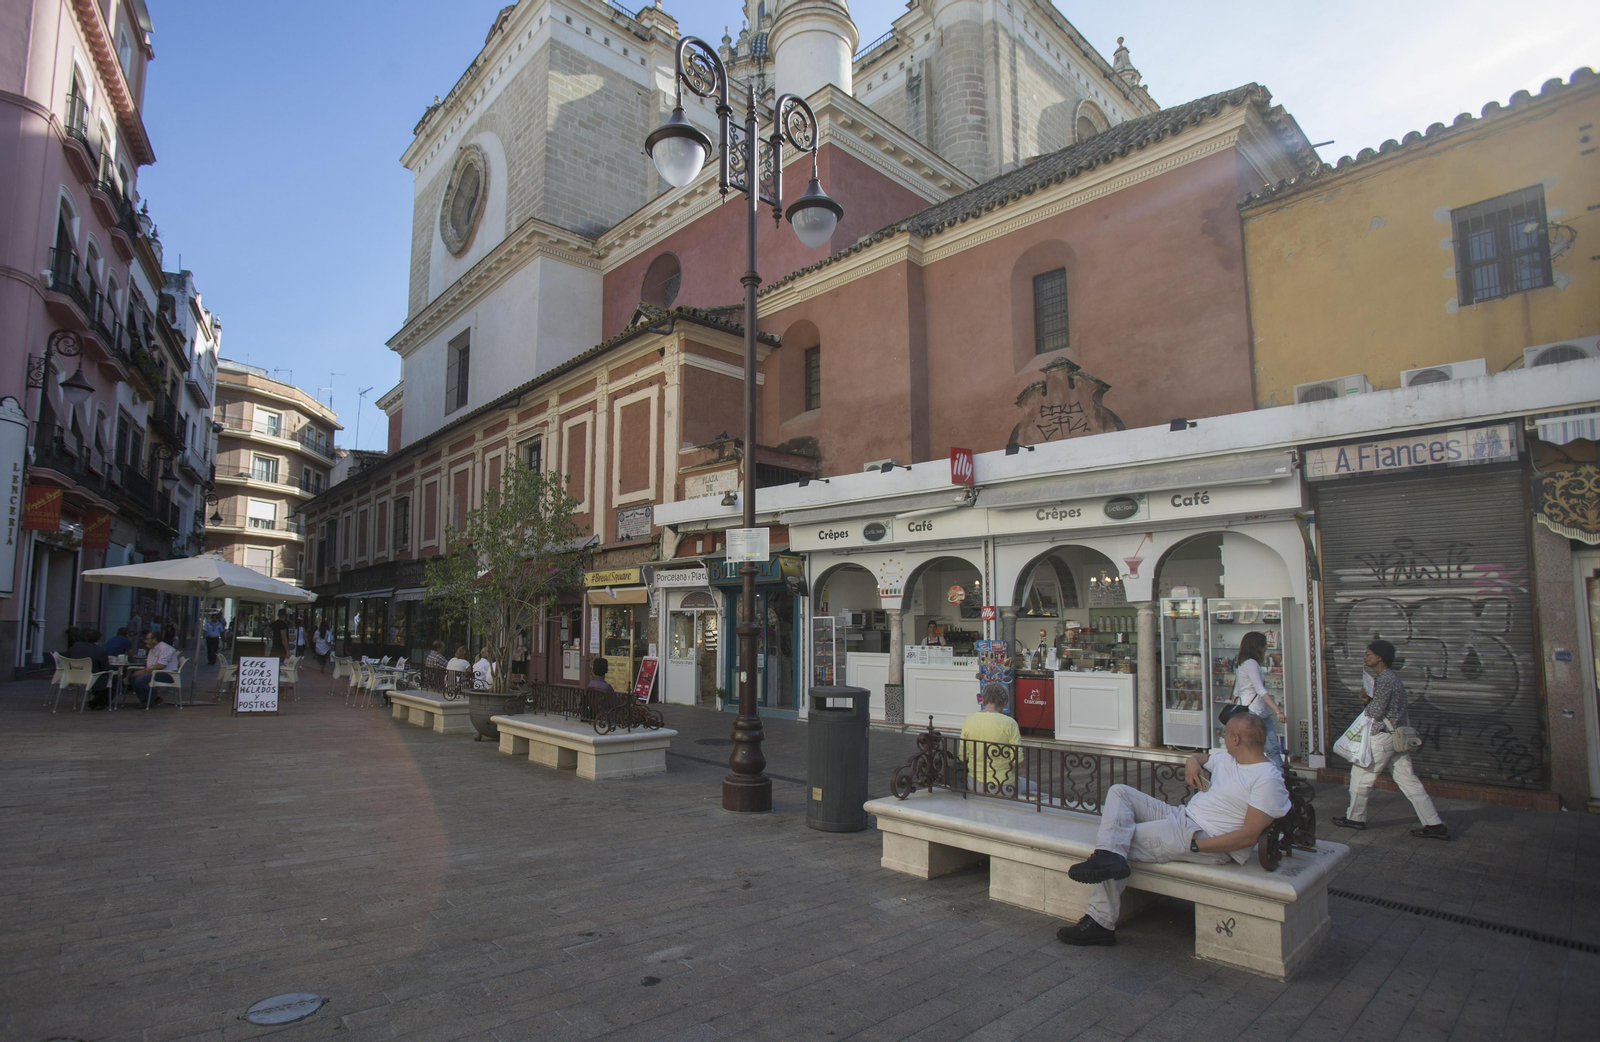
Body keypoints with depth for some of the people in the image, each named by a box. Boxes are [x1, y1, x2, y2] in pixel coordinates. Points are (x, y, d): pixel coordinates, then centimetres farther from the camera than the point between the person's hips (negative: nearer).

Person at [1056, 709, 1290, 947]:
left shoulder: (1267, 778, -15)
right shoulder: (1227, 757, 12)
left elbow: (1249, 836, -21)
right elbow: (1201, 756, 35)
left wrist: (1195, 845, -23)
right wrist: (1192, 761, 8)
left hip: (1205, 840, -10)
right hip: (1182, 816, 10)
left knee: (1126, 839, -16)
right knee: (1119, 792, -2)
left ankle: (1101, 923, -13)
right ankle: (1110, 855, -29)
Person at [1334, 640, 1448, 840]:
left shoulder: (1384, 680, -20)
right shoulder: (1392, 676, 12)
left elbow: (1376, 712, -19)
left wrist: (1367, 703, 0)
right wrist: (1370, 699, 1)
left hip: (1383, 736, -9)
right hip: (1397, 736, 9)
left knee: (1361, 774, 4)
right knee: (1407, 780, 11)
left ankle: (1355, 818, 15)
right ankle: (1434, 824, 11)